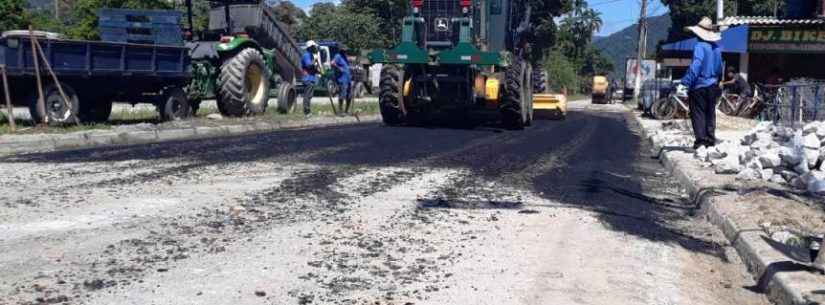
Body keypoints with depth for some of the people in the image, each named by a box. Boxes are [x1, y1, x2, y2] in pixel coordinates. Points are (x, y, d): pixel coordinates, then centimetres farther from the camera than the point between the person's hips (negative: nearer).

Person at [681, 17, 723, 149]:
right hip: (713, 86, 7)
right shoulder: (717, 47, 7)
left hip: (699, 86, -7)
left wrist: (686, 82, -21)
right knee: (710, 113, 12)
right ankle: (711, 139, 15)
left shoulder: (700, 46, -15)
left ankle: (701, 139, -8)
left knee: (698, 113, -2)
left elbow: (695, 66, -22)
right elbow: (720, 68, 15)